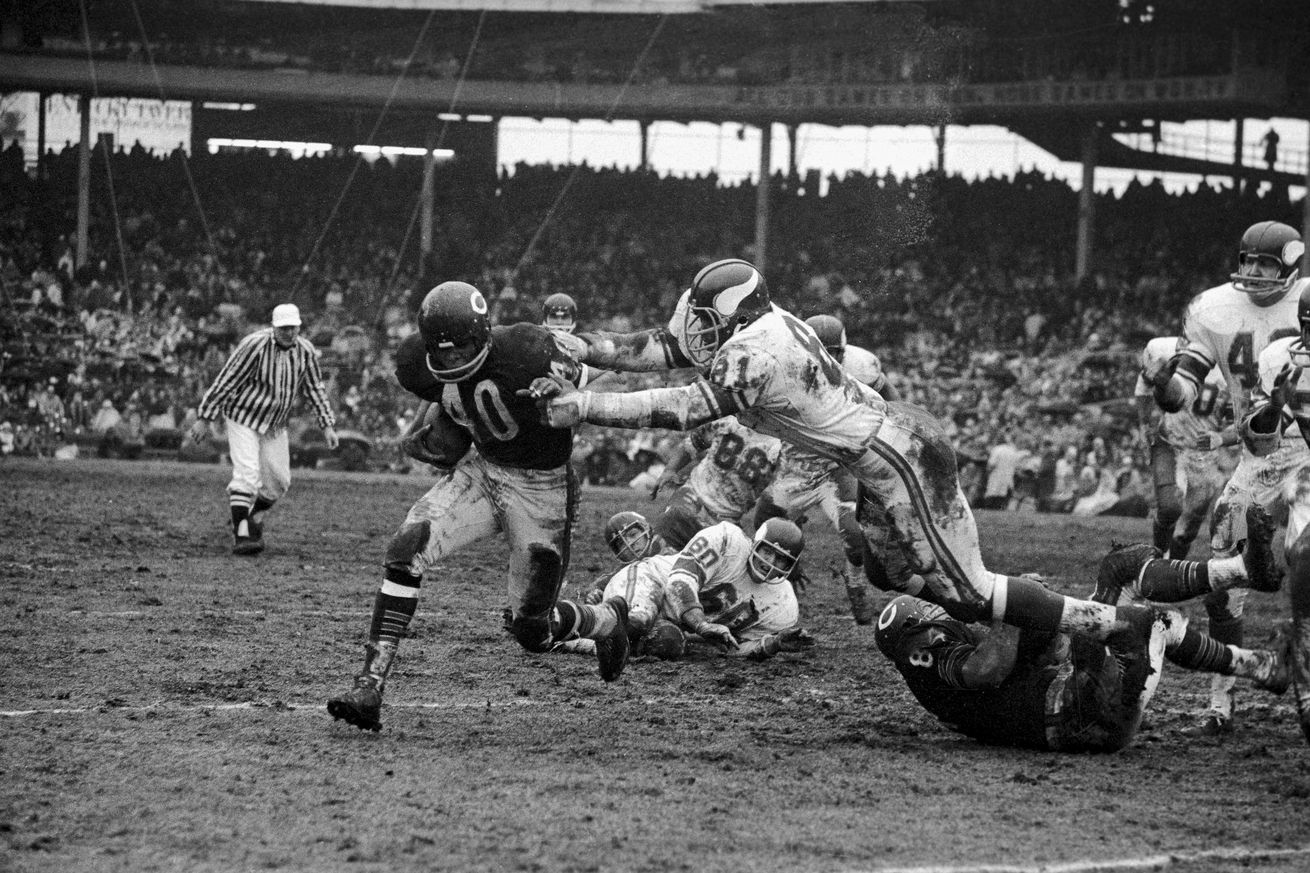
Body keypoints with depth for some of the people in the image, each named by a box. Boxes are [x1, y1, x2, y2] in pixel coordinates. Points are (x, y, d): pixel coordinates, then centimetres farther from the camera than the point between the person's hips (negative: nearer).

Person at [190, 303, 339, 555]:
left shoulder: (305, 352, -7)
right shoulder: (255, 346, -24)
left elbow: (315, 389, 6)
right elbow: (226, 381, -20)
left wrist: (327, 425, -1)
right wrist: (204, 418, -19)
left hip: (275, 425, 6)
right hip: (243, 418, -6)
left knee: (279, 481, 7)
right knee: (247, 475, -18)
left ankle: (255, 522, 30)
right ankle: (240, 536, -21)